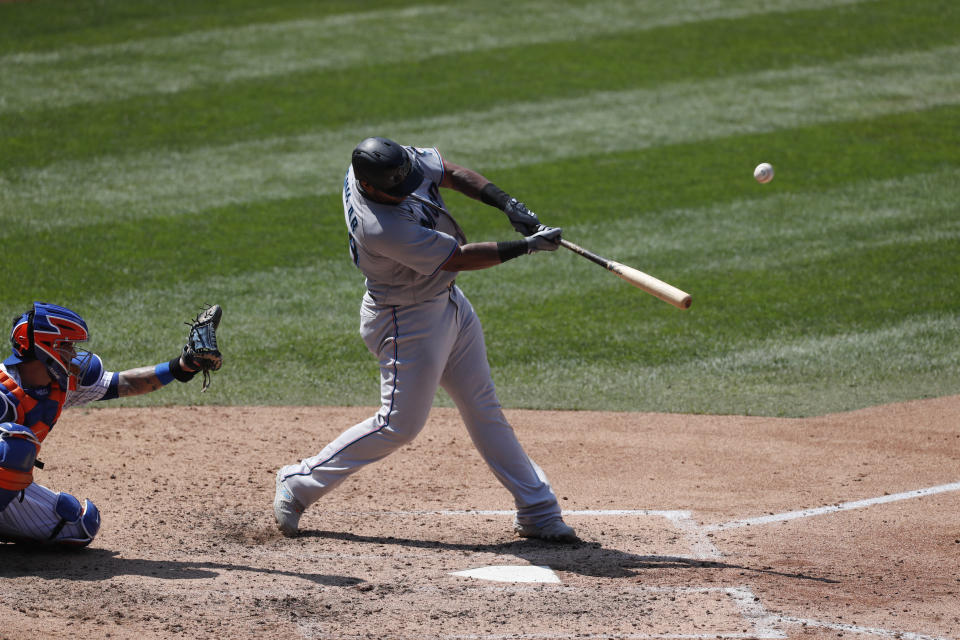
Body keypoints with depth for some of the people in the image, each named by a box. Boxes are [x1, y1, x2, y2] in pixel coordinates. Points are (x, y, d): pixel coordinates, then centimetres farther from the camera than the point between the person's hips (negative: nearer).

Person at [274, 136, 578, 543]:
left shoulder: (393, 162, -13)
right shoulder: (381, 229, -36)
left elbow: (451, 173, 3)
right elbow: (459, 258, -28)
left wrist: (507, 203, -11)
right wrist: (526, 247, -21)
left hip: (448, 301, 9)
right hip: (408, 321, -9)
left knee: (484, 410, 12)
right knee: (400, 425, -2)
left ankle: (536, 510, 18)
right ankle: (298, 486, 12)